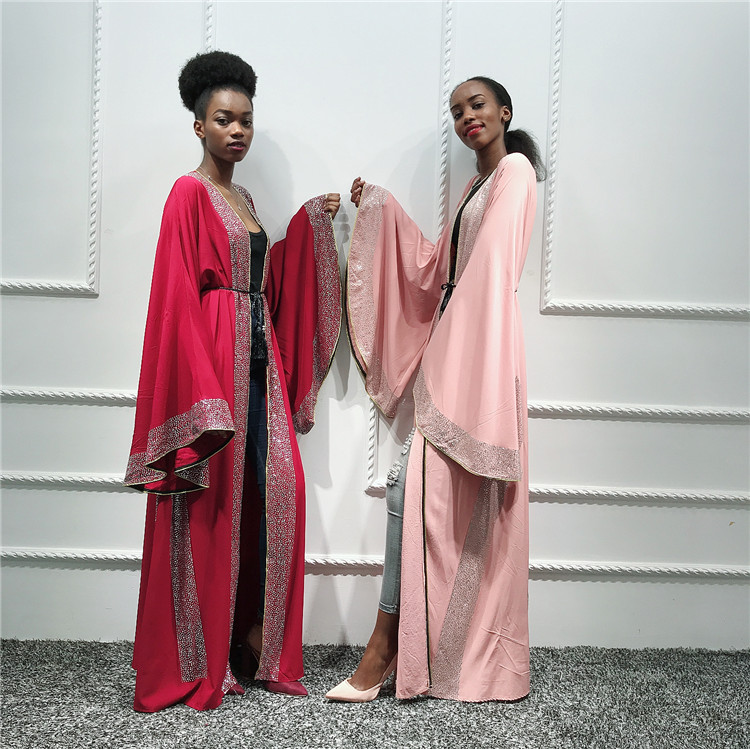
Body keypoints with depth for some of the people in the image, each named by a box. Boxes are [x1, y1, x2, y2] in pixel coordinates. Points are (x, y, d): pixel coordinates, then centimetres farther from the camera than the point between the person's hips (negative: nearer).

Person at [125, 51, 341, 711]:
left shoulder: (242, 198, 19)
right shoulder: (190, 193, -5)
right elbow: (178, 297, -13)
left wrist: (309, 224, 19)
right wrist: (203, 398, -22)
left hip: (257, 361, 8)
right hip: (212, 358, -8)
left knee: (276, 490, 3)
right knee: (211, 504, -3)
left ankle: (255, 642, 16)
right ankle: (198, 663, 10)